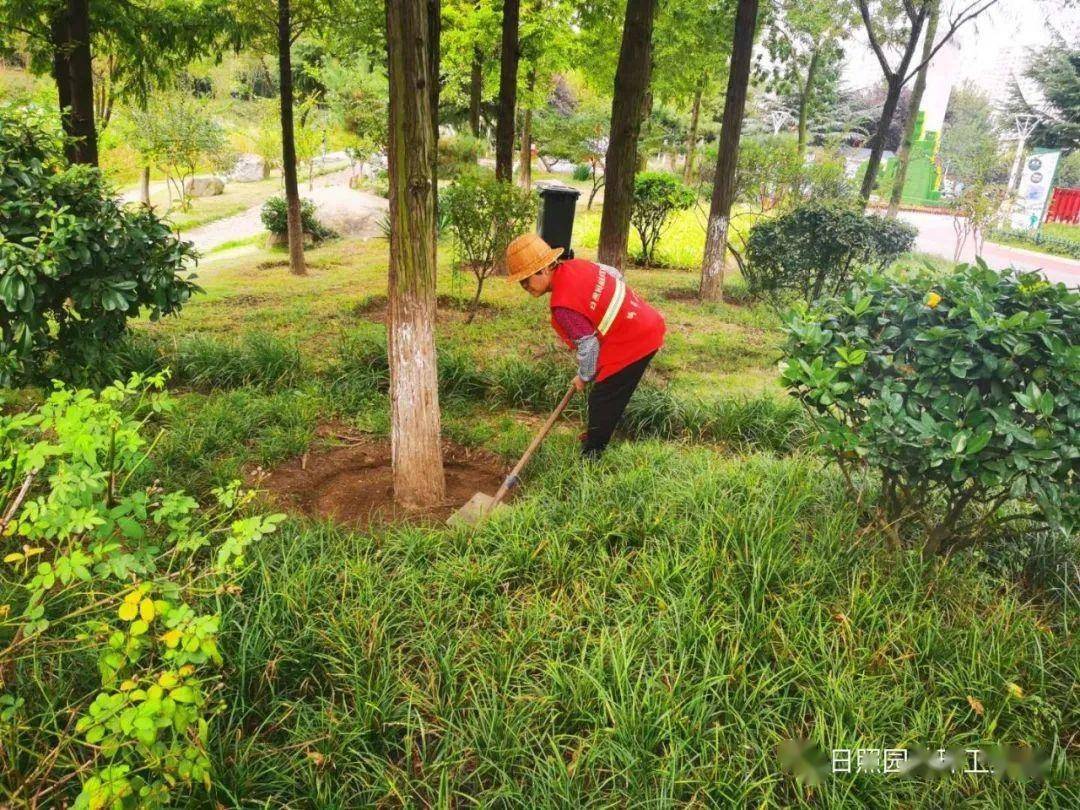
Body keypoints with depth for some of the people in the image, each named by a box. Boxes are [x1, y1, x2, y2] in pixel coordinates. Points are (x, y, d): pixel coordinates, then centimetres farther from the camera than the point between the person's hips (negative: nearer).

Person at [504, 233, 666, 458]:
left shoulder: (563, 304, -25)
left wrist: (583, 377, 1)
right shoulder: (575, 265, 1)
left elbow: (588, 345, -18)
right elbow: (615, 275, 14)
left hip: (633, 343, -10)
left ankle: (592, 454, 10)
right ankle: (597, 435, 39)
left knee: (602, 401, -1)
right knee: (609, 395, 23)